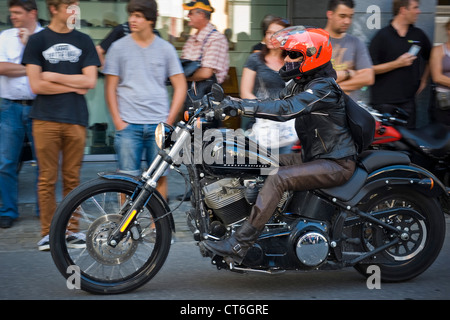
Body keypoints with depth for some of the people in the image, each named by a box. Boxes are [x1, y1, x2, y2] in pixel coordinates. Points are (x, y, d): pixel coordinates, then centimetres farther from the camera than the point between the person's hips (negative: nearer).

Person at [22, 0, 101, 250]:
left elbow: (90, 81, 0)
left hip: (76, 119, 2)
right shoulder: (38, 40, 4)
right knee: (47, 178, 0)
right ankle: (48, 232, 7)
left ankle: (71, 230, 13)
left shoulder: (83, 41, 10)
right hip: (46, 119, -2)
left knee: (72, 178, 5)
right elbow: (37, 85, -4)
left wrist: (54, 76, -4)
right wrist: (74, 86, -3)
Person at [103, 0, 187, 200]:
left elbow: (180, 86, 8)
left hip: (158, 124, 1)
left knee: (159, 176, 2)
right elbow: (110, 88, 6)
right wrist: (118, 122, -3)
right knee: (128, 177, -2)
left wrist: (169, 121, 0)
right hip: (128, 124, -1)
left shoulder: (165, 49, 7)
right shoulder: (119, 47, 5)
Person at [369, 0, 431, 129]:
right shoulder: (382, 36, -3)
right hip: (384, 102, -4)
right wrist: (397, 64, -12)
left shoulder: (419, 35, 12)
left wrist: (424, 80, 19)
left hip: (408, 100, 5)